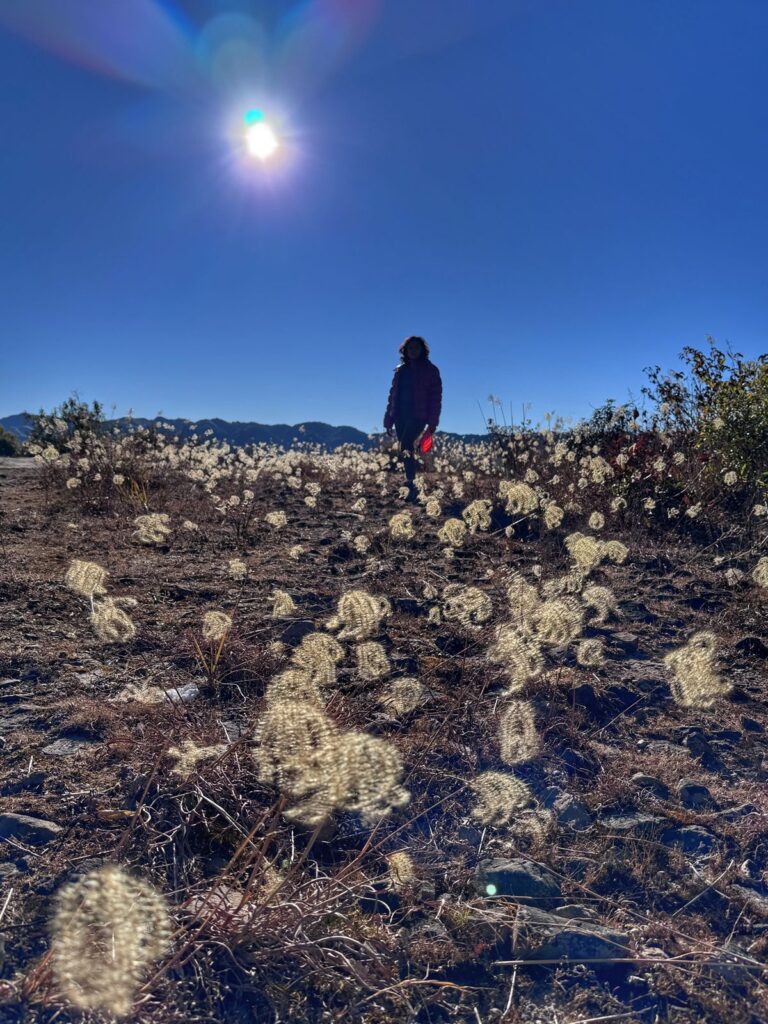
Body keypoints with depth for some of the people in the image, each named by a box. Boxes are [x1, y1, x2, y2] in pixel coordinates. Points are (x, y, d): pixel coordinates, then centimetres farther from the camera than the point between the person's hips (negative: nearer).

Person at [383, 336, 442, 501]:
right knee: (405, 451, 4)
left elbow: (435, 396, -3)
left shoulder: (430, 370, 3)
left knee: (405, 449, -21)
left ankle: (411, 486, -20)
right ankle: (410, 486, 10)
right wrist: (389, 419, 10)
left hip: (418, 416, -5)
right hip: (400, 416, 6)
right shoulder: (400, 370, 17)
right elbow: (393, 394, 17)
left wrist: (432, 422, -13)